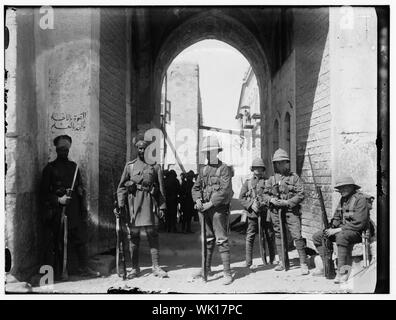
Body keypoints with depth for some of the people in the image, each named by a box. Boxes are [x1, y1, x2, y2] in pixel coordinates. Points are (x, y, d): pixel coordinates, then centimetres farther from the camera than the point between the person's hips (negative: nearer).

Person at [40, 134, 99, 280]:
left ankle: (83, 268, 15)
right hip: (58, 212, -4)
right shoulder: (50, 168, 1)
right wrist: (58, 200, -14)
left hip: (75, 212, 4)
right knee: (59, 242, 0)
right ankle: (59, 271, 11)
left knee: (81, 239, 6)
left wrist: (84, 209, 9)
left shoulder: (73, 166, 14)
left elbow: (81, 188, 15)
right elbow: (44, 193, 0)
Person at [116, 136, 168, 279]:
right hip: (133, 204, 1)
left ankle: (156, 267, 7)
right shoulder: (130, 165, 9)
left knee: (153, 235, -1)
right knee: (133, 236, 5)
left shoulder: (155, 166, 9)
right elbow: (121, 187, 7)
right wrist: (121, 204, -4)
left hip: (150, 204, -1)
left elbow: (161, 188, 7)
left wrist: (162, 207, 0)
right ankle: (135, 268, 15)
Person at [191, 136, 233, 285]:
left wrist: (210, 203, -17)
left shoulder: (224, 168, -5)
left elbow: (225, 190, -14)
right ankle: (206, 268, 25)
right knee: (207, 239, 14)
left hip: (219, 208, -6)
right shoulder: (203, 169, 14)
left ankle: (227, 272, -2)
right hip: (205, 208, 6)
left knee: (221, 240, -7)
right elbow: (196, 187, 15)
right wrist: (197, 200, -5)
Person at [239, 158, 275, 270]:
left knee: (270, 236, 8)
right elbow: (241, 198, 5)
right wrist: (251, 205, -8)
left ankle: (273, 259, 23)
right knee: (250, 237, -2)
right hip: (252, 214, -1)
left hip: (266, 213, 1)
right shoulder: (247, 182, 9)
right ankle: (249, 263, 3)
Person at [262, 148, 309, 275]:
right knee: (279, 236, 10)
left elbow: (301, 194, -5)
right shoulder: (272, 179, 10)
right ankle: (282, 262, 22)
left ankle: (303, 264, -2)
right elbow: (264, 194, 14)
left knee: (297, 236, -10)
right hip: (276, 211, 4)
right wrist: (271, 199, -8)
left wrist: (287, 202, -14)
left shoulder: (294, 177, 0)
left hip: (291, 211, -4)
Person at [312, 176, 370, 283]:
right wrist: (331, 228, 0)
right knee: (317, 237, 3)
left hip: (357, 232, -9)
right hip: (342, 229, 9)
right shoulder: (343, 199, 12)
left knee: (341, 236, -40)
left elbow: (359, 223, -21)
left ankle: (342, 271, -33)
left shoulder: (360, 199, -14)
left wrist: (338, 230, -21)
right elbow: (336, 217, 21)